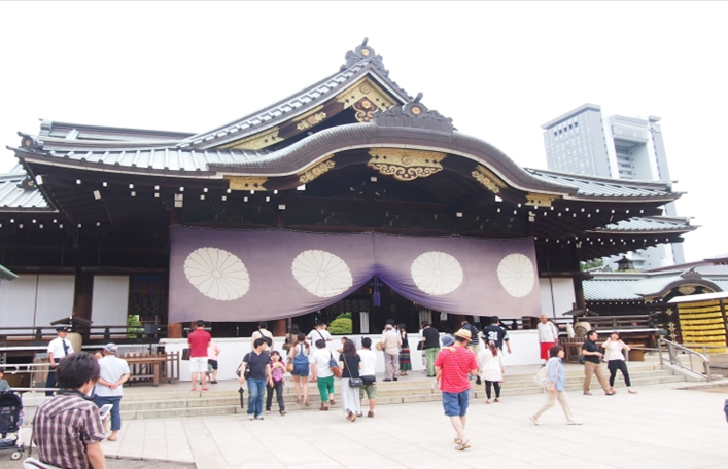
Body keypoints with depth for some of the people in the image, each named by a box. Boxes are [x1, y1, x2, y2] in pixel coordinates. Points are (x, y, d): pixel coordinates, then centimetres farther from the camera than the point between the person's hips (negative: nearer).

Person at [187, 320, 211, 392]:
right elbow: (208, 345, 5)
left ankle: (194, 387, 5)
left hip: (194, 356, -1)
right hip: (203, 355, 1)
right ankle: (204, 387, 5)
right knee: (203, 371, 4)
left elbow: (189, 346, 2)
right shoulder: (207, 334, -2)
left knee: (194, 372, 3)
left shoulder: (191, 335, -5)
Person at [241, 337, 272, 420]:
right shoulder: (249, 355, -4)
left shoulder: (266, 355, 7)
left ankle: (258, 414, 18)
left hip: (262, 379, 4)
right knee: (253, 395, -15)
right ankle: (250, 413, 4)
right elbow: (244, 365, -9)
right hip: (252, 379, -4)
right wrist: (242, 375, -24)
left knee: (260, 397, 6)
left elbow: (268, 367, 13)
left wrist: (270, 378, 11)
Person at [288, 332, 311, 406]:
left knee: (296, 381, 20)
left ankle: (299, 397, 15)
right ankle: (305, 398, -1)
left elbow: (290, 356, -19)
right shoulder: (307, 346, -4)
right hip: (305, 365, 2)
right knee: (305, 382, 14)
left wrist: (291, 360, 0)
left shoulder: (294, 346, -12)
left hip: (296, 365, -1)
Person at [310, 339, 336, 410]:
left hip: (321, 375, -3)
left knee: (323, 390, 6)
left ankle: (324, 405, 11)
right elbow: (334, 362, 9)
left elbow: (313, 366, -9)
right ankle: (331, 398, 7)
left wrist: (314, 375, -4)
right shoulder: (329, 352, 3)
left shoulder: (315, 354, -5)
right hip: (330, 374, 3)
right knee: (331, 386, 26)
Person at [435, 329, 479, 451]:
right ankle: (459, 437, 33)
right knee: (461, 414, 19)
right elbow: (474, 371, -4)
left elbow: (437, 368, -5)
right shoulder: (470, 354, -9)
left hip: (449, 389, -3)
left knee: (454, 414, -2)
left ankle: (464, 439, -13)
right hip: (464, 388, 3)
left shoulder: (443, 352, -13)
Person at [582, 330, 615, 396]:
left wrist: (599, 355, 9)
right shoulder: (587, 343, -8)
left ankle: (608, 390, 0)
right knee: (588, 377, 0)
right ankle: (586, 391, 12)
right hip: (589, 362, -8)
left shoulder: (594, 343, 16)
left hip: (597, 362, 8)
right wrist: (594, 353, -16)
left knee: (602, 377, 2)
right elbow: (584, 352, -18)